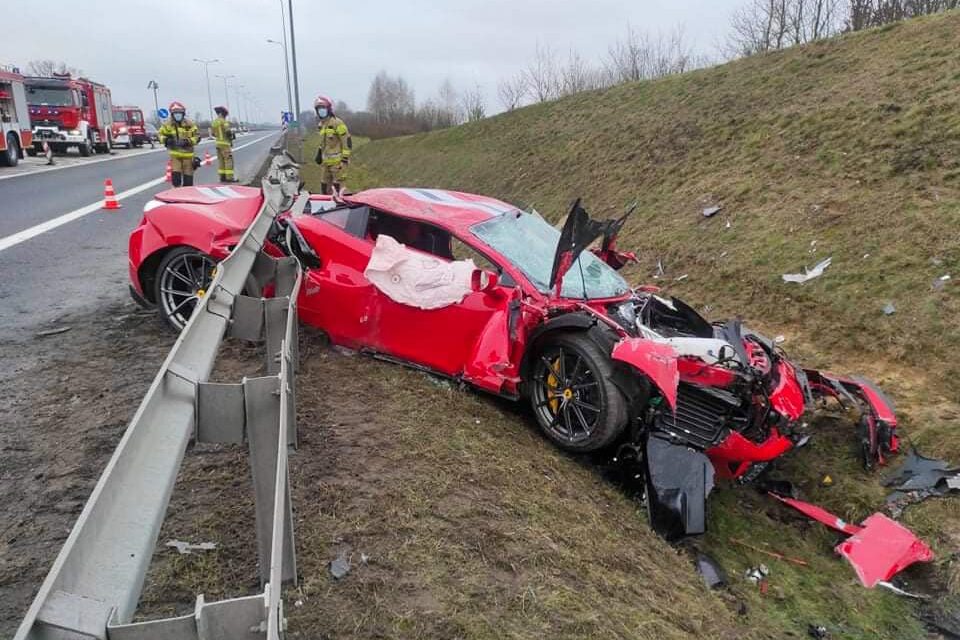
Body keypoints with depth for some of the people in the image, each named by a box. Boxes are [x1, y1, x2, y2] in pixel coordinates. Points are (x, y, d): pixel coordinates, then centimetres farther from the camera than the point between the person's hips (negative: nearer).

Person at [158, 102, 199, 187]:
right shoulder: (168, 125, 1)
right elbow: (160, 134, 11)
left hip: (187, 154, 0)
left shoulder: (189, 124, 0)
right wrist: (166, 140, -10)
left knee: (188, 176, 5)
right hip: (175, 154, 0)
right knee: (175, 174, -10)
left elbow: (197, 136, 2)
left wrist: (188, 141, -14)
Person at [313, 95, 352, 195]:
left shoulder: (337, 123, -10)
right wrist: (319, 153, 21)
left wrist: (345, 158, -17)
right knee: (324, 185, 12)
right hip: (325, 161, 9)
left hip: (337, 161, -9)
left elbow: (347, 140, -14)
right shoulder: (321, 124, 16)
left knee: (337, 185, -7)